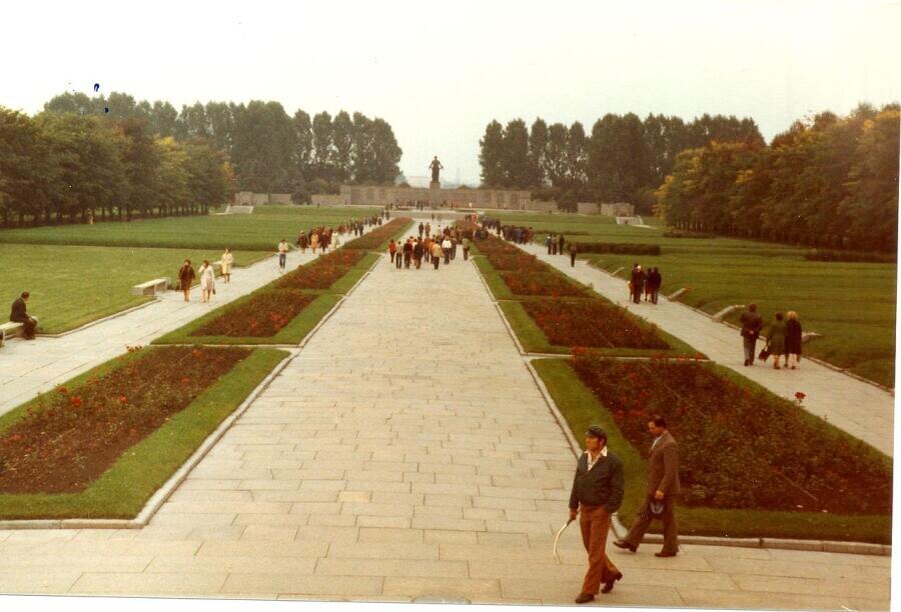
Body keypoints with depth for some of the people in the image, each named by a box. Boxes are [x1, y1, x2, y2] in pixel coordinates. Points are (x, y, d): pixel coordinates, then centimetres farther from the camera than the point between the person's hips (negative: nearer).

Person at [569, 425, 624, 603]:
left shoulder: (613, 462, -13)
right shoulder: (584, 458, 6)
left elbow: (617, 490, -13)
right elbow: (577, 484, 11)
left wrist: (607, 510, -18)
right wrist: (573, 507, 9)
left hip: (600, 511, -6)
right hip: (584, 510, 6)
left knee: (595, 553, -2)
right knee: (591, 549, 16)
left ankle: (589, 591, 6)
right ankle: (610, 574, 38)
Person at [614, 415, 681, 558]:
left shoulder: (669, 445, -21)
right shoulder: (658, 440, 10)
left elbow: (671, 471, -25)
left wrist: (662, 490, -27)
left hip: (665, 490, -10)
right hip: (654, 489, 10)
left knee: (667, 519, 3)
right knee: (644, 514, 11)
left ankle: (670, 549, 15)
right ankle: (631, 542, 16)